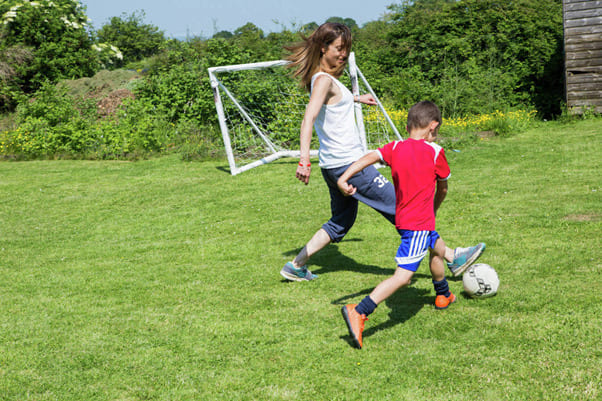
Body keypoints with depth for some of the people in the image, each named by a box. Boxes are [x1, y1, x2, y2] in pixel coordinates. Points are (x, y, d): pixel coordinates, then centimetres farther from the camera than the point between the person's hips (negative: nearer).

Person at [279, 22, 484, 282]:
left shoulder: (321, 79, 11)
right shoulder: (323, 81, -18)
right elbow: (308, 119, -33)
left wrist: (356, 98, 49)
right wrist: (304, 159, -45)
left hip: (334, 165, 10)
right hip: (347, 163, -10)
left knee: (341, 222, 23)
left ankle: (296, 266, 22)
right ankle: (453, 259, 4)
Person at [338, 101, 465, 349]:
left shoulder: (395, 148, 5)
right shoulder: (435, 152, -5)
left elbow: (370, 157, -13)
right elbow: (442, 189, 6)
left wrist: (344, 178, -23)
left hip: (403, 218, 8)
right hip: (420, 223, -8)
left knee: (438, 249, 33)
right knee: (403, 276, -13)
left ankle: (443, 296, 56)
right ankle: (358, 313, -26)